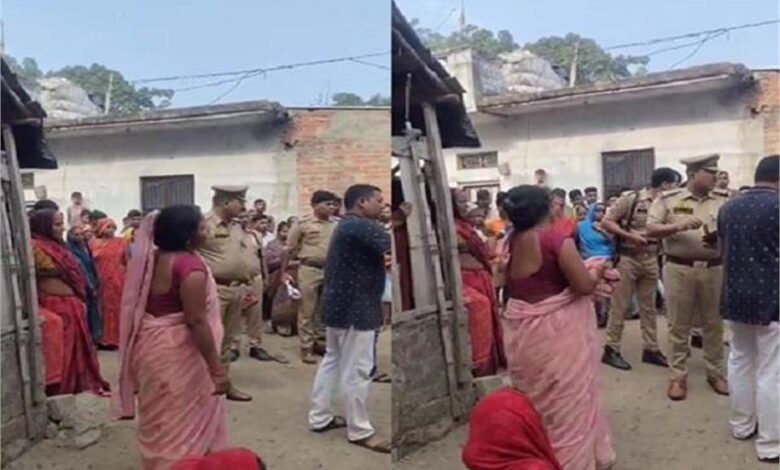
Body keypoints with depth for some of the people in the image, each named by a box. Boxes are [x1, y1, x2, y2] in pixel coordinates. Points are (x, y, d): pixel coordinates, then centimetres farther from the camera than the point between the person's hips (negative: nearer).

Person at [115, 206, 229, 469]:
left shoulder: (150, 258, 4)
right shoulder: (190, 266, -22)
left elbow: (140, 305, 11)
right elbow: (196, 322, -24)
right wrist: (217, 368, -21)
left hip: (149, 344, 9)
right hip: (177, 351, -8)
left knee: (159, 418, 22)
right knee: (185, 422, 6)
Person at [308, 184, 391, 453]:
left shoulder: (348, 225, 15)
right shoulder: (361, 226, -18)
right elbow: (393, 247, -24)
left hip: (340, 303, 11)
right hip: (355, 307, -11)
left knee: (333, 360, 17)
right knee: (356, 369, -2)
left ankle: (320, 417, 27)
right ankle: (360, 431, 7)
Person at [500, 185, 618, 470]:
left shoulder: (511, 242, 1)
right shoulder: (557, 240, -19)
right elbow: (585, 285, -17)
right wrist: (597, 271, 6)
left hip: (521, 331, 7)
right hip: (557, 332, -6)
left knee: (535, 396, 22)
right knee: (567, 399, 10)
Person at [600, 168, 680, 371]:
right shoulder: (631, 198, -10)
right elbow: (606, 222, -11)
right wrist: (630, 235, -19)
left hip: (651, 259, 6)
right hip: (628, 258, -5)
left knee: (649, 307, 13)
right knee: (620, 306, 2)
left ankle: (651, 349, 23)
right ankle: (611, 350, 11)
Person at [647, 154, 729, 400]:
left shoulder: (722, 202, 7)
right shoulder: (668, 199, -1)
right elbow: (651, 229, -7)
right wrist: (678, 226, -20)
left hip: (714, 269, 3)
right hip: (679, 269, -2)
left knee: (714, 324, 12)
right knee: (679, 325, 5)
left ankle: (715, 373, 27)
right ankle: (678, 376, 16)